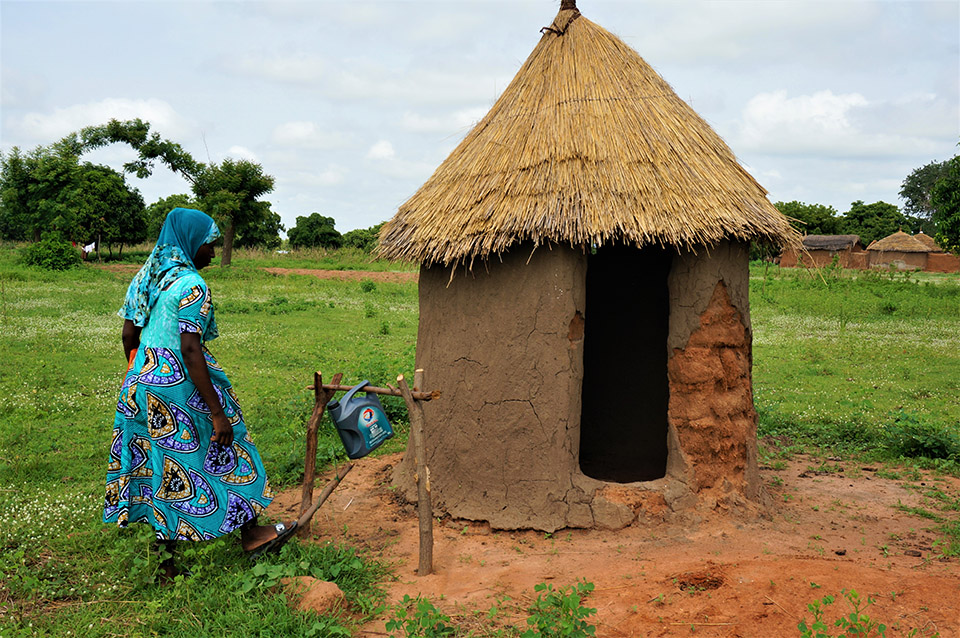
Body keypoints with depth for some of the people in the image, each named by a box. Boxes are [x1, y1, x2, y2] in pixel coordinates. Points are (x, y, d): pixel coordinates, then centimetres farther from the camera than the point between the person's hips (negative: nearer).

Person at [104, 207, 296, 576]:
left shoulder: (146, 276, 8)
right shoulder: (191, 285, -18)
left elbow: (129, 335, 13)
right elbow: (191, 351, -23)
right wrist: (217, 412, -22)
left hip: (141, 380, 8)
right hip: (180, 384, -8)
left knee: (162, 463, 14)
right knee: (222, 454, 10)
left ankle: (165, 559, 23)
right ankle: (250, 535, 26)